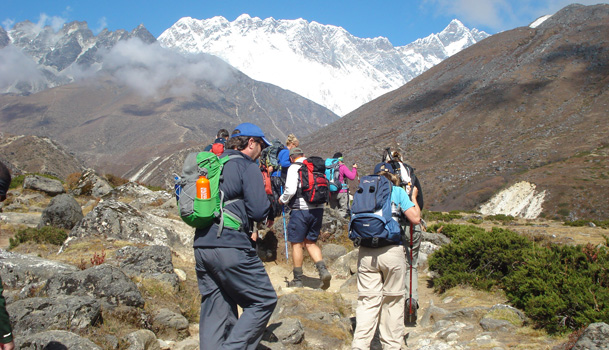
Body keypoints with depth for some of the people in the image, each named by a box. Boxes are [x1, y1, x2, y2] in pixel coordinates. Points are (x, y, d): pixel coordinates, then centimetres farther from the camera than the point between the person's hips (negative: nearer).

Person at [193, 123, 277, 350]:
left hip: (202, 245, 8)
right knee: (264, 300, 2)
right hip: (231, 248, -8)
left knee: (215, 310, 12)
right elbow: (259, 211, -15)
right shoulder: (247, 167, -4)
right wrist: (270, 205, 10)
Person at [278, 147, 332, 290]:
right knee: (310, 242, 16)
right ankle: (323, 270, -4)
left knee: (296, 243, 5)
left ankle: (298, 280, 10)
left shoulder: (294, 167, -5)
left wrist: (282, 199, 2)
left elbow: (291, 190, -16)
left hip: (301, 210, -6)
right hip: (318, 209, 6)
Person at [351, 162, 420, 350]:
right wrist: (413, 197, 14)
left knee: (367, 301, 3)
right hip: (392, 252, -2)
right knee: (393, 301, 10)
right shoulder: (397, 192, 2)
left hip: (366, 253, 3)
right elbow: (415, 218, -1)